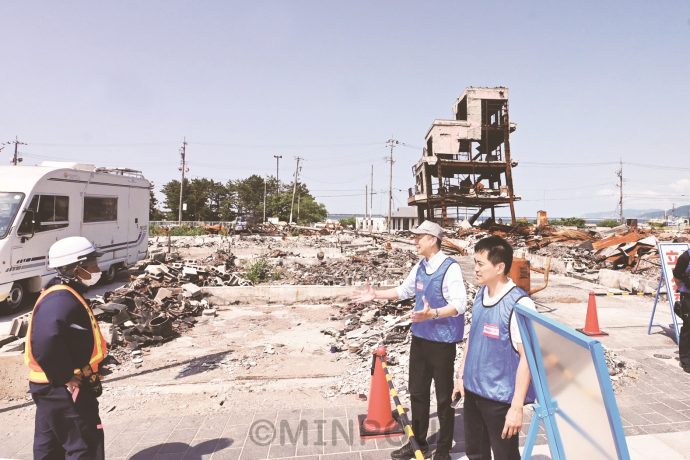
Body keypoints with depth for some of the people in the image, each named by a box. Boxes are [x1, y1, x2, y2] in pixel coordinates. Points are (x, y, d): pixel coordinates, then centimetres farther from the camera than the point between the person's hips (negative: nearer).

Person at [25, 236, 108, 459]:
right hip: (64, 390, -10)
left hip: (52, 387, 10)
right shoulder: (62, 300, -24)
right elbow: (46, 344, -36)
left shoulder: (63, 295, 10)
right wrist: (68, 379, -25)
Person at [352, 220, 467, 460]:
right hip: (419, 338, 8)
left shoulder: (450, 268, -18)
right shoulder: (419, 267, 6)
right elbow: (404, 290, 21)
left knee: (443, 398, 8)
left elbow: (459, 305, -26)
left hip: (442, 341, -8)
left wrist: (432, 314, -40)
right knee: (417, 392, 19)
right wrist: (375, 294, 19)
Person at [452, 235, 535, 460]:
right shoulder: (480, 294, 1)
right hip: (473, 390, 7)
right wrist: (461, 375, 13)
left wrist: (517, 406, -18)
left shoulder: (519, 304, -21)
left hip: (501, 398, -7)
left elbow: (527, 357, -19)